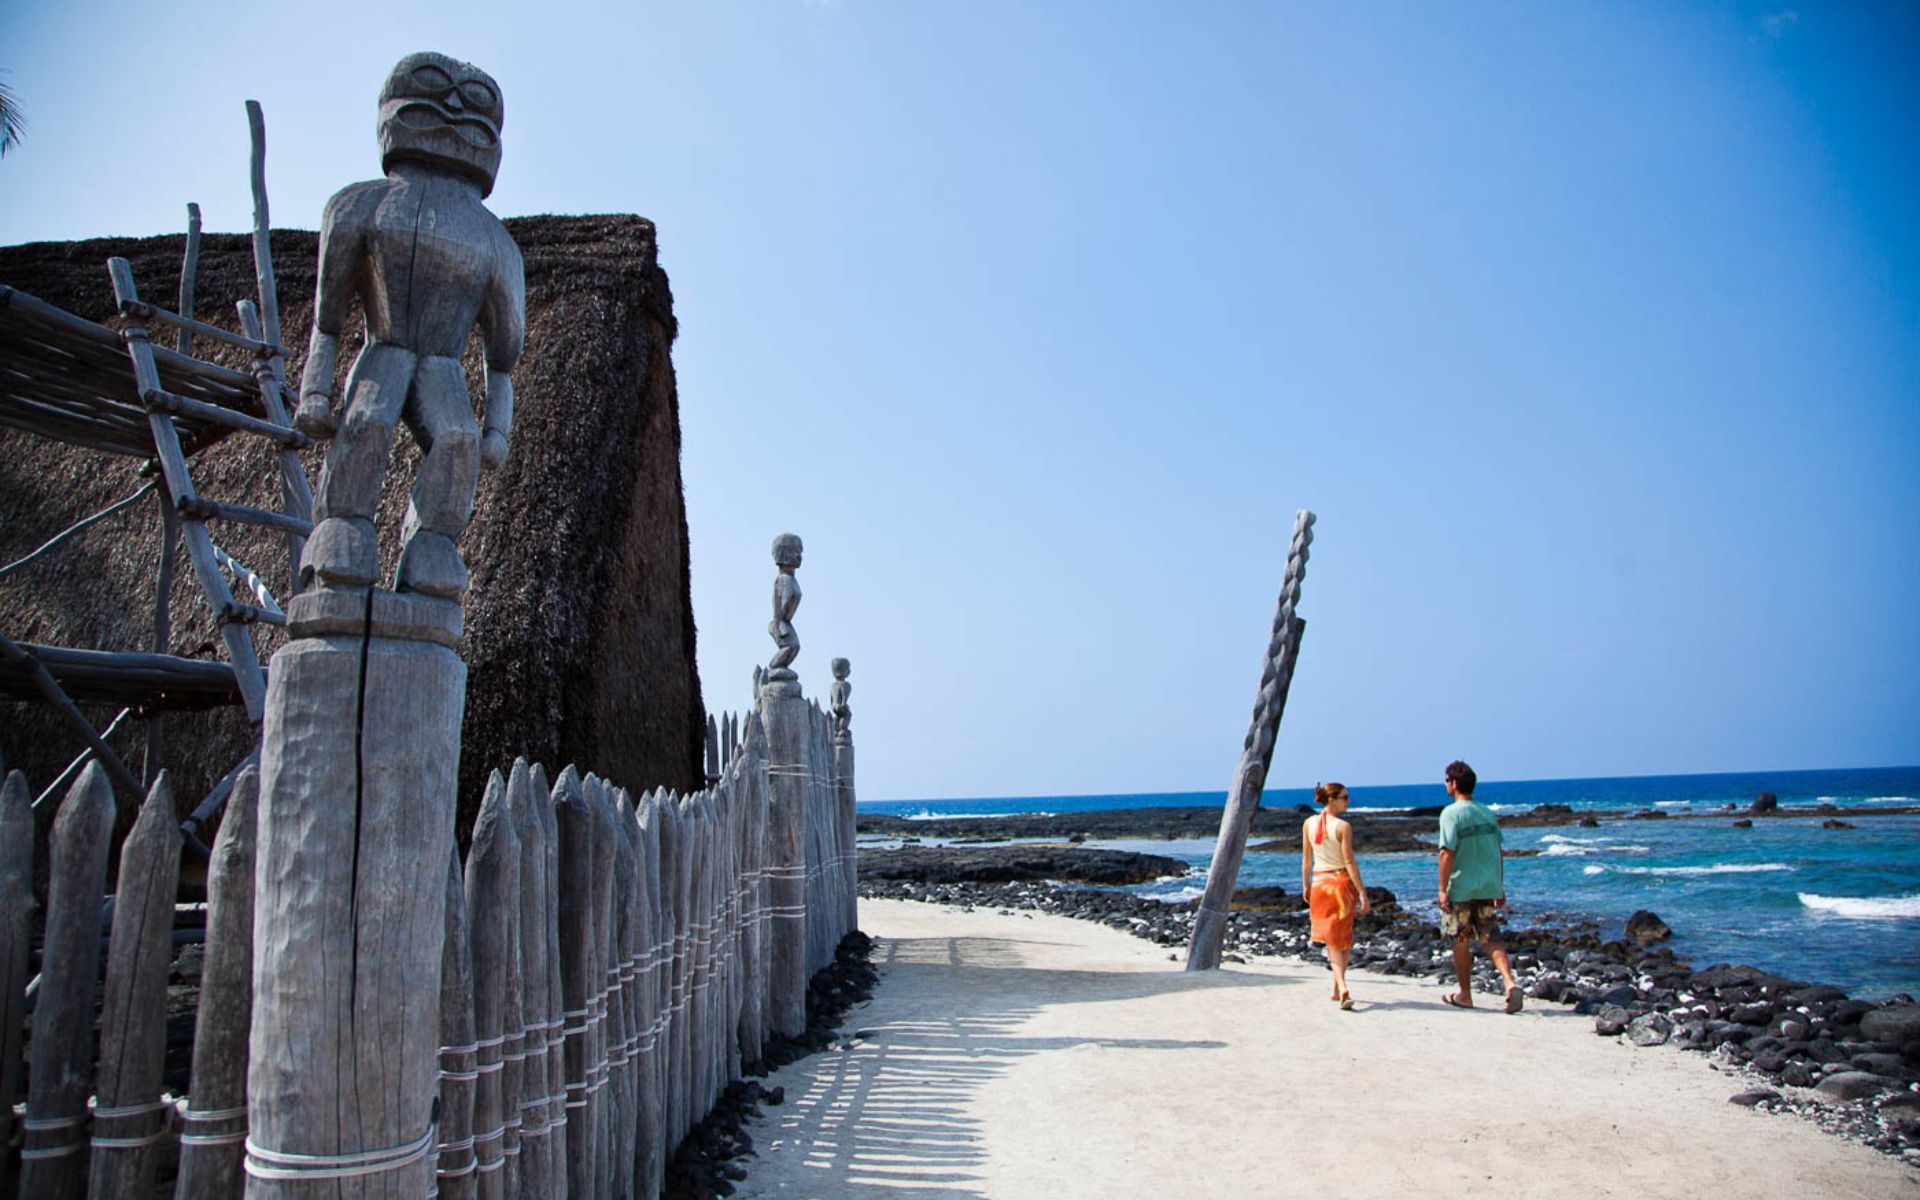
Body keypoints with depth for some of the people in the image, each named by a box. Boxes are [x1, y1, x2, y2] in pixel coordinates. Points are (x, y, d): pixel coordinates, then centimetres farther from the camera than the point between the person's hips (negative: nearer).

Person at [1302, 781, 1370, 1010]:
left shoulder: (1309, 824, 0)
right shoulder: (1343, 827, -14)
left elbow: (1306, 858, 6)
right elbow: (1350, 862, -15)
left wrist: (1306, 885, 15)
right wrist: (1362, 892, -12)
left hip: (1319, 882, 3)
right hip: (1342, 881, -3)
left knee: (1332, 938, 8)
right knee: (1344, 937, 14)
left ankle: (1342, 987, -9)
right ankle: (1337, 989, 20)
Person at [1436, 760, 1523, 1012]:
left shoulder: (1451, 813, -12)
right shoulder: (1487, 813, 8)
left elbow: (1447, 853, -17)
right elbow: (1498, 852, 12)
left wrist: (1442, 889, -13)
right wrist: (1499, 887, 19)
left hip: (1461, 889, -5)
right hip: (1488, 887, 5)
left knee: (1461, 942, 8)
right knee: (1492, 939, 10)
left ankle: (1465, 995, 17)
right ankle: (1510, 983, -11)